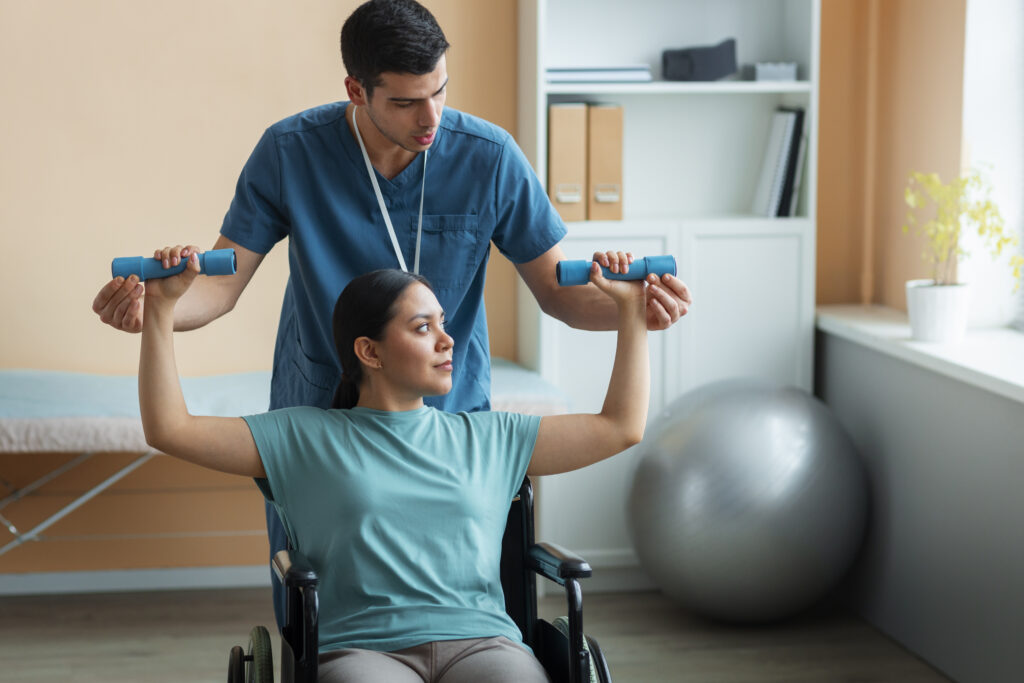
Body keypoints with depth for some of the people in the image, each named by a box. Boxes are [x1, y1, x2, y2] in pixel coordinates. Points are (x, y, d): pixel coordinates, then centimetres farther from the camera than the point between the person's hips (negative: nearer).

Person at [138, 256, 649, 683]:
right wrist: (161, 306, 6)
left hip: (480, 640, 2)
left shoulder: (488, 438, 24)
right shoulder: (303, 438, 16)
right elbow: (169, 429, 12)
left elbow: (621, 427, 27)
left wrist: (631, 309, 25)